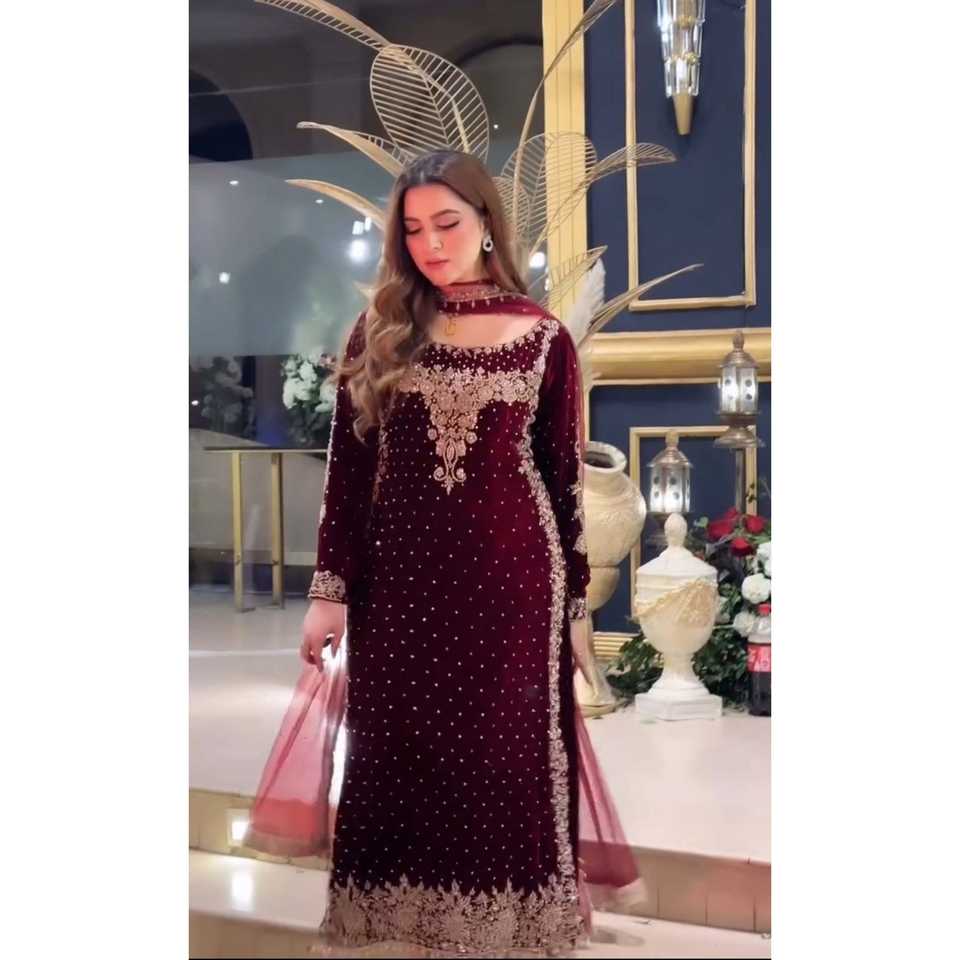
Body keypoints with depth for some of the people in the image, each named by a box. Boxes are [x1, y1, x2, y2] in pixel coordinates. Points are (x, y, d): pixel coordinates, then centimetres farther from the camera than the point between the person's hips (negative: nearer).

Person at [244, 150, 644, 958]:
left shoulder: (543, 338, 1)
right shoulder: (378, 334, 4)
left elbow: (567, 477, 3)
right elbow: (347, 468, 4)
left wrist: (576, 603, 3)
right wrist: (330, 589, -1)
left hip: (511, 581, -1)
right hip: (401, 582, 2)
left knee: (507, 766, 4)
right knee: (405, 763, 8)